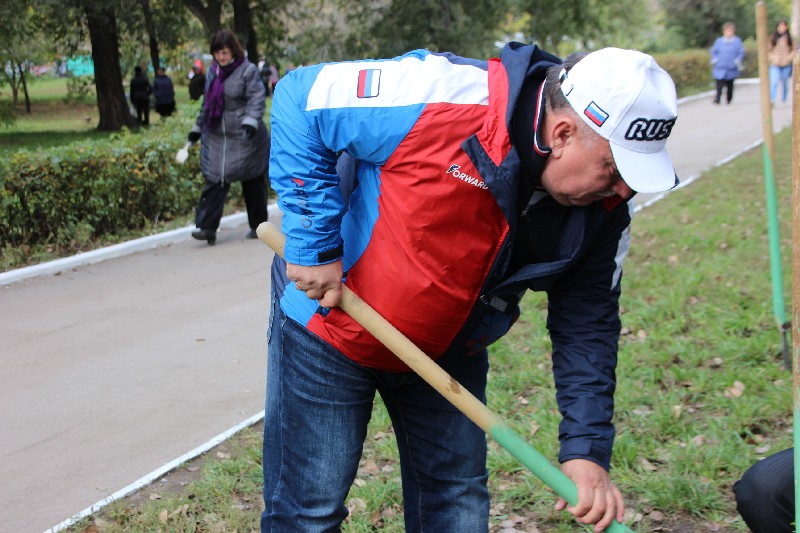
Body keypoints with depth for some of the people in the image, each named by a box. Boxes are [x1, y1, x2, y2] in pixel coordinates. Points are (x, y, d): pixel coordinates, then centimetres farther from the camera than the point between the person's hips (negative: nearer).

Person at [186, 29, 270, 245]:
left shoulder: (247, 70, -8)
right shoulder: (213, 71, 11)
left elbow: (257, 99, -16)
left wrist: (251, 121, -31)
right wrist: (197, 128, 24)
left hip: (244, 138, -5)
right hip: (216, 137, 5)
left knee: (253, 183, 6)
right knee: (214, 179, -5)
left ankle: (258, 225, 21)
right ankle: (207, 228, -8)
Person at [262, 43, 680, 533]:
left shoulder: (605, 205, -13)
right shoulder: (440, 100, -33)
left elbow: (587, 326, -5)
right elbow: (302, 97, -24)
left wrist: (586, 451, -13)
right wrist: (314, 246, -25)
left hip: (448, 353, 5)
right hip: (330, 324, -5)